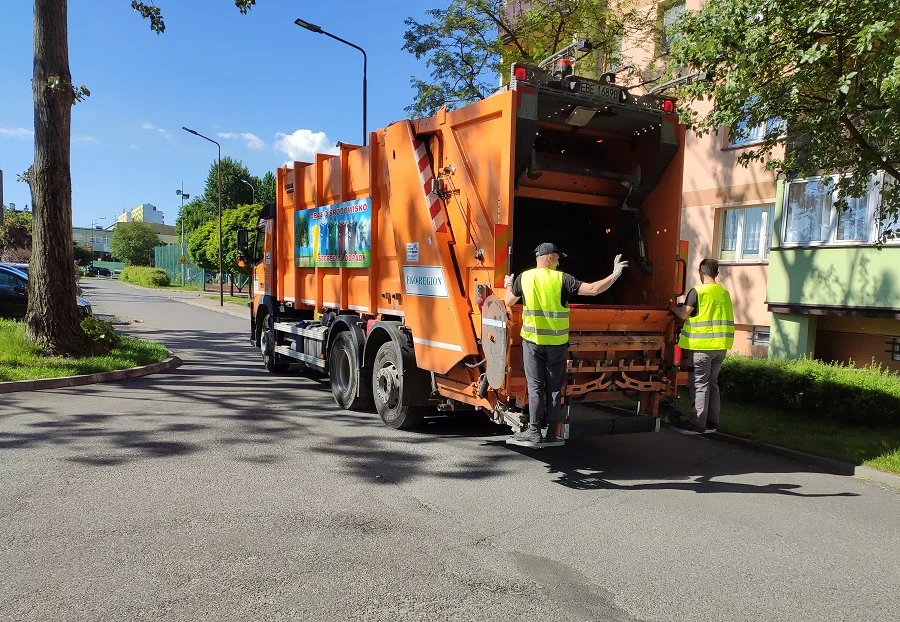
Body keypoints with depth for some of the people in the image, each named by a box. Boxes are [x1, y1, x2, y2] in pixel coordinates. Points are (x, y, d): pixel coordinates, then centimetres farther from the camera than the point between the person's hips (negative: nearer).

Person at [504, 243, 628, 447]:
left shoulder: (524, 278, -1)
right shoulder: (562, 279, -6)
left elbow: (509, 301, 12)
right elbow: (593, 289, -10)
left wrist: (508, 285, 32)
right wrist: (614, 275, 1)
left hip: (532, 341, 0)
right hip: (557, 343, 0)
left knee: (535, 386, 5)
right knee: (554, 388, 9)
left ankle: (534, 432, 4)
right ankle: (552, 433, 13)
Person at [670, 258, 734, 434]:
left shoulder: (698, 291, -11)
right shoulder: (724, 292, 10)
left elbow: (684, 314, -10)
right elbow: (717, 315, 16)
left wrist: (672, 306, 7)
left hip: (703, 345, -7)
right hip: (721, 345, 7)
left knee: (700, 384, -2)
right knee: (712, 383, 14)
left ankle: (697, 423, 1)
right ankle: (712, 422, 18)